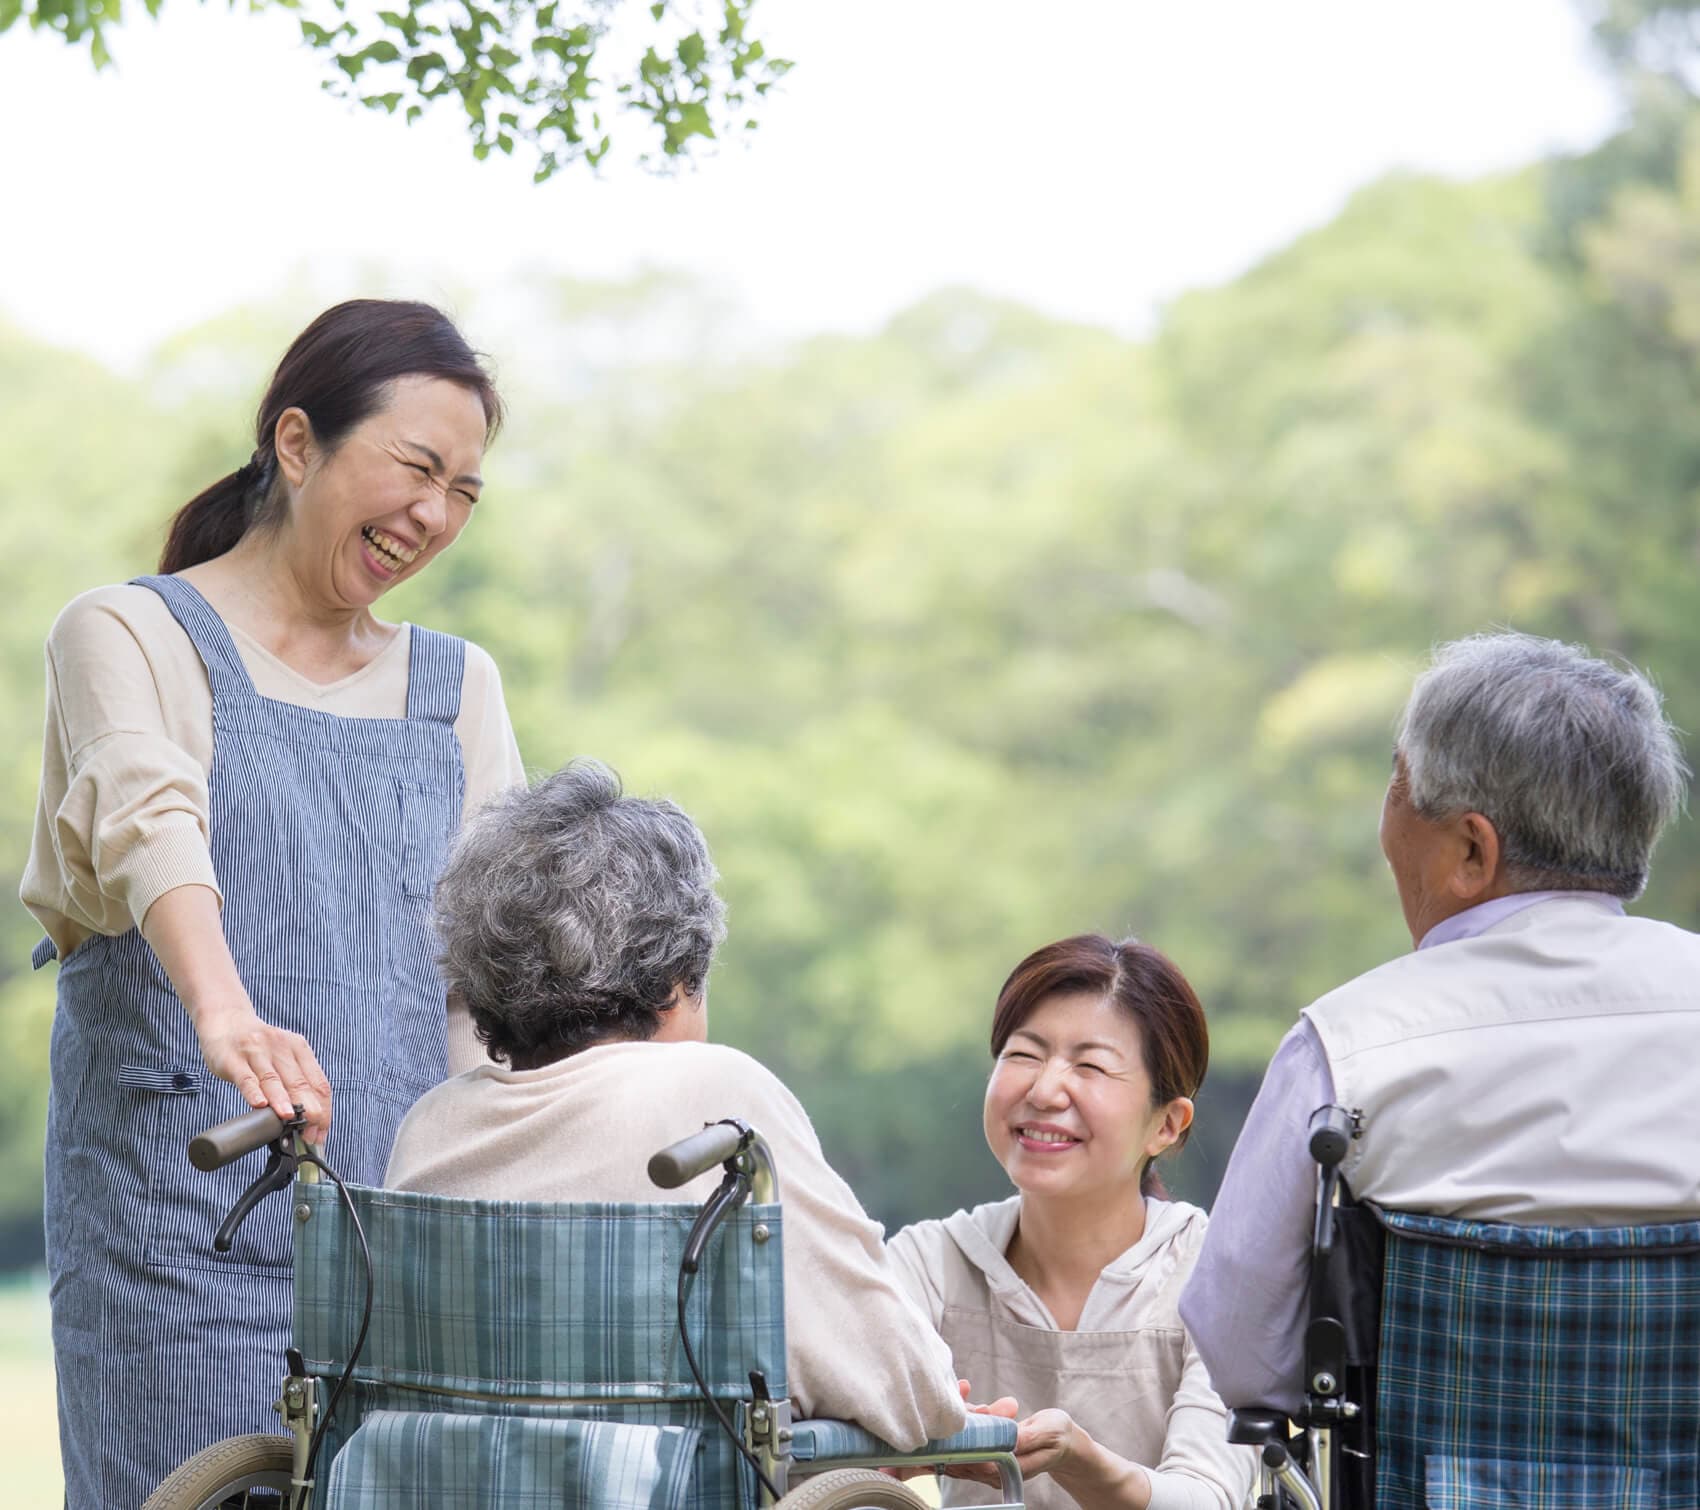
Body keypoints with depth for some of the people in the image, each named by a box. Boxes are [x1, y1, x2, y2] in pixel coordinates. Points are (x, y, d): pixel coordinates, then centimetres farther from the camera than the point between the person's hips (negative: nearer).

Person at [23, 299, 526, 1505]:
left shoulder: (458, 689, 18)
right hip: (189, 1207, -4)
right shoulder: (127, 638, 1)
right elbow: (148, 821, -19)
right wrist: (227, 1018, -39)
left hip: (409, 1214, 4)